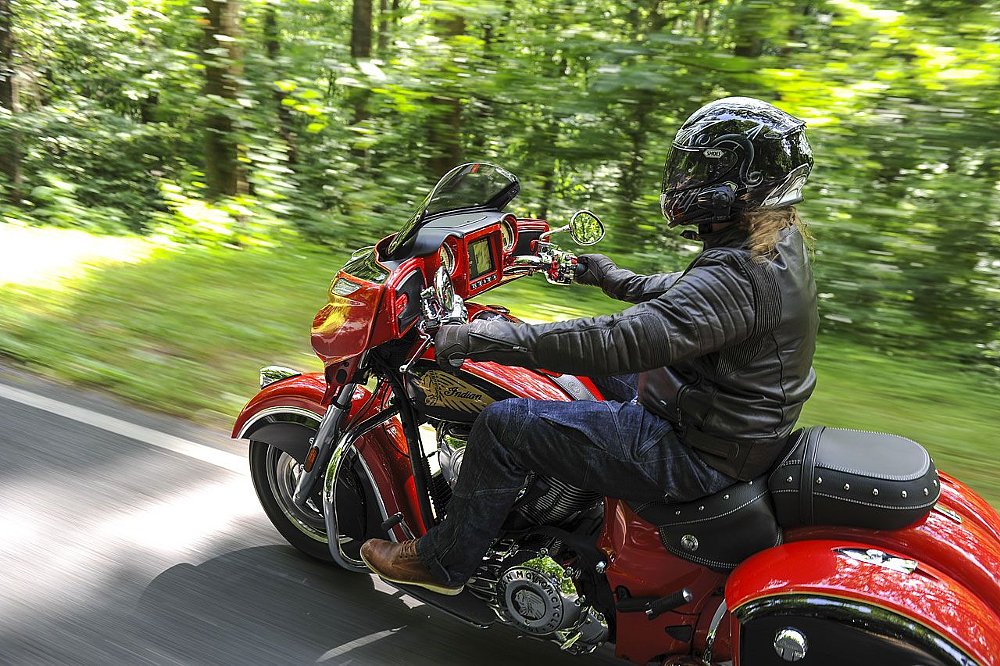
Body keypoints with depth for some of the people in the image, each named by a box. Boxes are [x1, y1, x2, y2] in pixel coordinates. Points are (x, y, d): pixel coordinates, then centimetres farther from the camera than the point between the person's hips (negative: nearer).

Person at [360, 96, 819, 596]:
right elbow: (683, 292, 20)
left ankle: (443, 561, 10)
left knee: (504, 424, -9)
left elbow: (621, 340, -36)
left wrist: (484, 340, -33)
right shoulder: (779, 241, 3)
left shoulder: (740, 274, -29)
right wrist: (616, 279, 30)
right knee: (590, 360, 27)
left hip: (696, 455, -10)